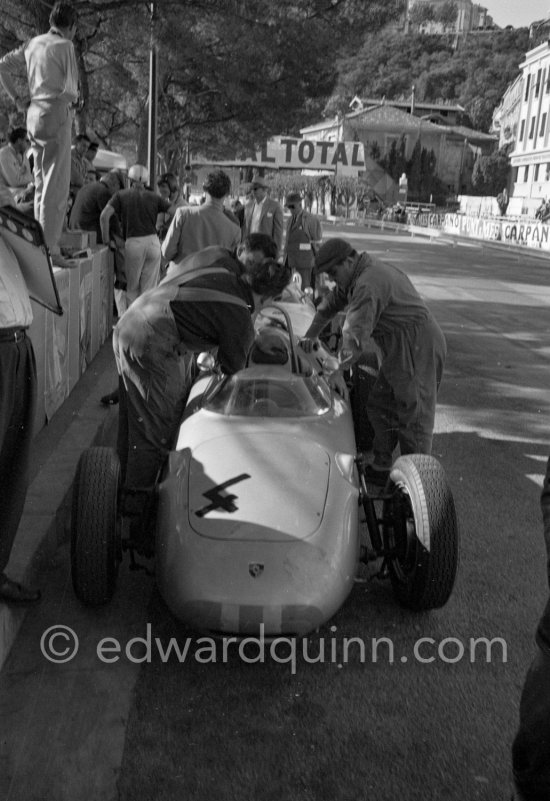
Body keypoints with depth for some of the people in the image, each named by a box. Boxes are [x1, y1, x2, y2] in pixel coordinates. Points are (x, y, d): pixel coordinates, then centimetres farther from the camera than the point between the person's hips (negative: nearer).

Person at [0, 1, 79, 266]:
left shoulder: (33, 43, 13)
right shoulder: (64, 46, -8)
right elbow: (71, 89, -14)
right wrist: (74, 98, 8)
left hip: (33, 114, 8)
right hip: (56, 114, -8)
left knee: (41, 184, 14)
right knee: (56, 186, -6)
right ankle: (50, 247, -7)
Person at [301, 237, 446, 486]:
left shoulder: (369, 284, -20)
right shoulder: (366, 272, 15)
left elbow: (356, 335, -25)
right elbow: (331, 303, 26)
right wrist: (310, 337, 27)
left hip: (418, 349, -11)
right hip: (400, 351, 11)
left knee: (413, 418, -6)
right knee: (379, 408, 13)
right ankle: (380, 468, 20)